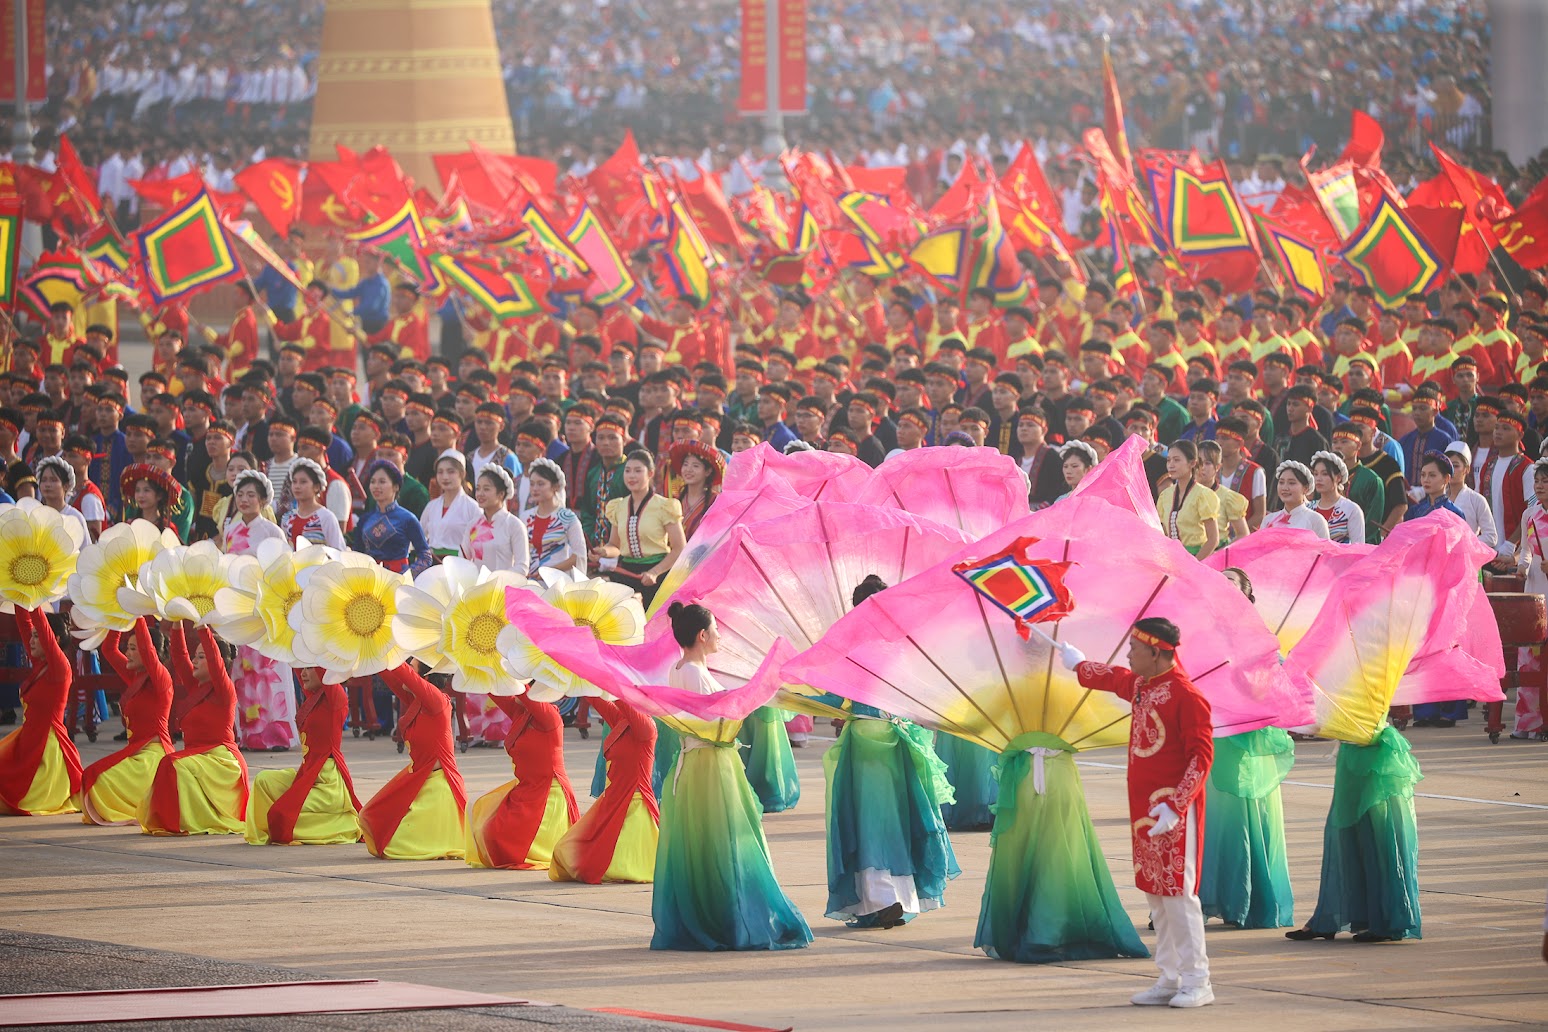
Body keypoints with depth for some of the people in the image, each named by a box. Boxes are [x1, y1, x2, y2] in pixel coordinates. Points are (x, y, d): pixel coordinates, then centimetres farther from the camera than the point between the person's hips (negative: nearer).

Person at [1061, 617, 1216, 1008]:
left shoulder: (1186, 695, -15)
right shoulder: (1140, 685, 11)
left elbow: (1202, 756, -18)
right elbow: (1113, 678, 35)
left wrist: (1174, 805, -27)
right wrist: (1078, 664, 53)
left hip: (1174, 808, -9)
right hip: (1143, 807, 9)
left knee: (1177, 892, -9)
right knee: (1155, 892, 9)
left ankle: (1197, 983, -7)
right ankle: (1170, 980, 14)